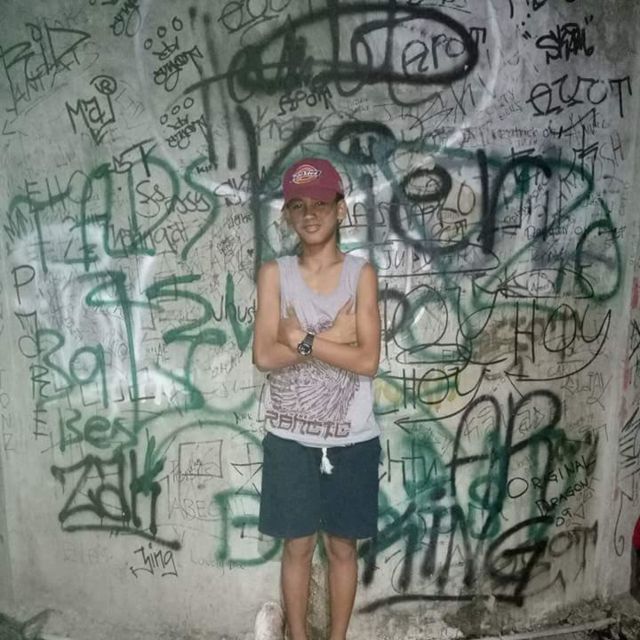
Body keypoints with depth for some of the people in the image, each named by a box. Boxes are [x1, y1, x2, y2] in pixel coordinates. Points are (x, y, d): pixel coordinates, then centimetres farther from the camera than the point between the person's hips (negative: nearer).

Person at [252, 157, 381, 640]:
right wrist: (333, 337, -18)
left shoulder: (361, 274, -5)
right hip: (291, 438, 1)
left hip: (351, 439, 0)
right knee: (297, 546, 16)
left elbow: (368, 361, -14)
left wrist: (301, 338, -17)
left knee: (342, 546, 17)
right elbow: (265, 356, -13)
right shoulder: (275, 273, -3)